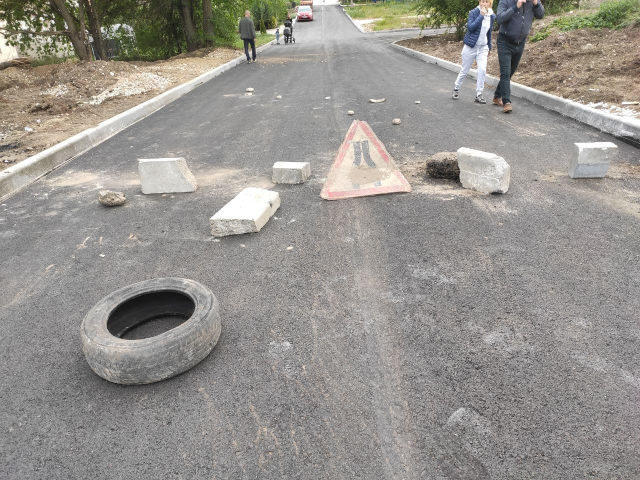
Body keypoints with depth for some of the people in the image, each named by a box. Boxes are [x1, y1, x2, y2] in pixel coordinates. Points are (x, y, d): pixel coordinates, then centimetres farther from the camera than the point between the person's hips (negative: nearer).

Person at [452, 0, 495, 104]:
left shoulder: (492, 16, 3)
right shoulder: (473, 13, -10)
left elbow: (489, 33, 13)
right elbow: (470, 27, -24)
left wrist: (489, 47, 16)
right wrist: (481, 15, -26)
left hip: (483, 48, 3)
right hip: (470, 47, -3)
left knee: (482, 70, -11)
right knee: (464, 71, 8)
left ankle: (479, 95, -3)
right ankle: (456, 88, 30)